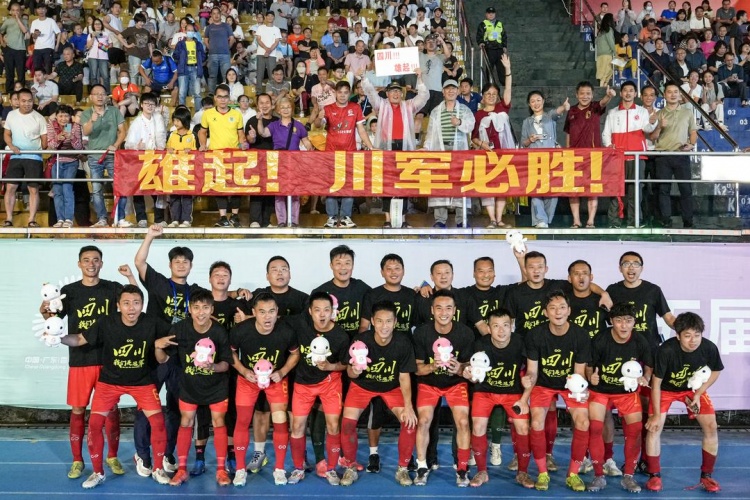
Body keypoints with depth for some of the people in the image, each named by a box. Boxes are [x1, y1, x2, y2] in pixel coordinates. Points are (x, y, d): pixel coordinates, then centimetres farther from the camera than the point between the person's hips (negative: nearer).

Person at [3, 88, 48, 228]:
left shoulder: (39, 118, -3)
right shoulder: (11, 115, 5)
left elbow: (44, 139, 1)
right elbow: (6, 134, 11)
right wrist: (12, 146, -5)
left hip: (34, 158, -2)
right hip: (15, 157, 2)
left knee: (33, 189, -1)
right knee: (10, 187, -2)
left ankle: (32, 220, 3)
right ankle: (8, 219, 4)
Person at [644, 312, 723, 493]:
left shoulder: (709, 348, -27)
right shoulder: (666, 350, -35)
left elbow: (715, 372, -3)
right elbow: (656, 382, -23)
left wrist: (698, 394, -13)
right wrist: (656, 414, -19)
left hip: (694, 388, 3)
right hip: (666, 388, -3)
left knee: (711, 427, -5)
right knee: (654, 427, -12)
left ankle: (706, 475, 13)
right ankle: (655, 475, 3)